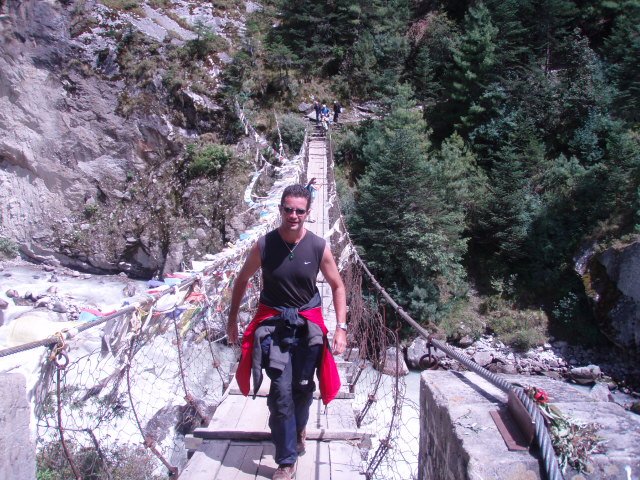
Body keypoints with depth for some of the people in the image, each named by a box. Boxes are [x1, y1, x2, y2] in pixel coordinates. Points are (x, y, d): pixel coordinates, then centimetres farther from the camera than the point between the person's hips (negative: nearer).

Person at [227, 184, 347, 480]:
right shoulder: (264, 245, -11)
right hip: (274, 323, -1)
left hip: (308, 324, 1)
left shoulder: (319, 247, -12)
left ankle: (299, 429, 48)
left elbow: (337, 286, -1)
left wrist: (341, 327, -9)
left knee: (303, 387, 16)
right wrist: (232, 319, 8)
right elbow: (242, 281, 5)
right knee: (281, 391, -5)